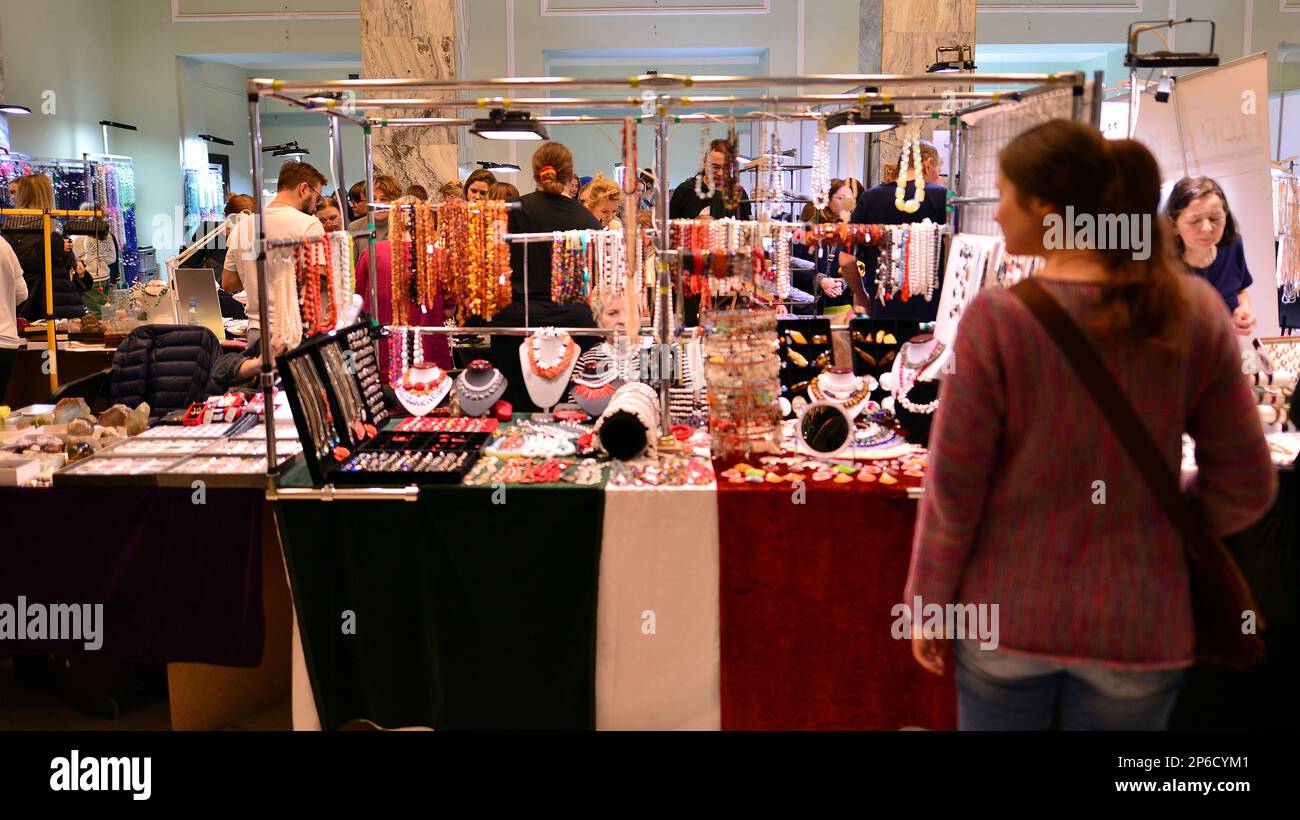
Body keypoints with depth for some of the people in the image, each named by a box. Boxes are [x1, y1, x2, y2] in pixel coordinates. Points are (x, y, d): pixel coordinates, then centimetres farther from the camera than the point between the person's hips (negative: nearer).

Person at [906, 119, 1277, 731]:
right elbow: (1246, 486, -3)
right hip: (1136, 626, 2)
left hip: (1009, 612, -2)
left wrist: (928, 602, 0)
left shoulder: (997, 319, -20)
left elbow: (953, 490, -14)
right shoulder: (1193, 311, -10)